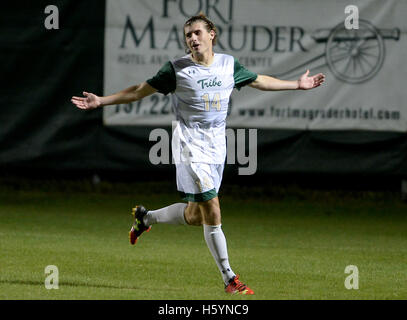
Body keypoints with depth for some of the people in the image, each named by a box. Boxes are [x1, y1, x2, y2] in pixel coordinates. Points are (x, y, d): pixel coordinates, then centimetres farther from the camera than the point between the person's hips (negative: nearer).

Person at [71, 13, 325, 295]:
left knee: (195, 216, 8)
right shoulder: (178, 69, -5)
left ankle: (146, 217, 35)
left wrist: (297, 85, 27)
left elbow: (259, 81, 22)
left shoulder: (229, 65, 7)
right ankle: (229, 279, -6)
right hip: (191, 143, -5)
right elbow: (141, 91, 1)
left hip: (217, 144, 5)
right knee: (212, 212, -13)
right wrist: (101, 101, -5)